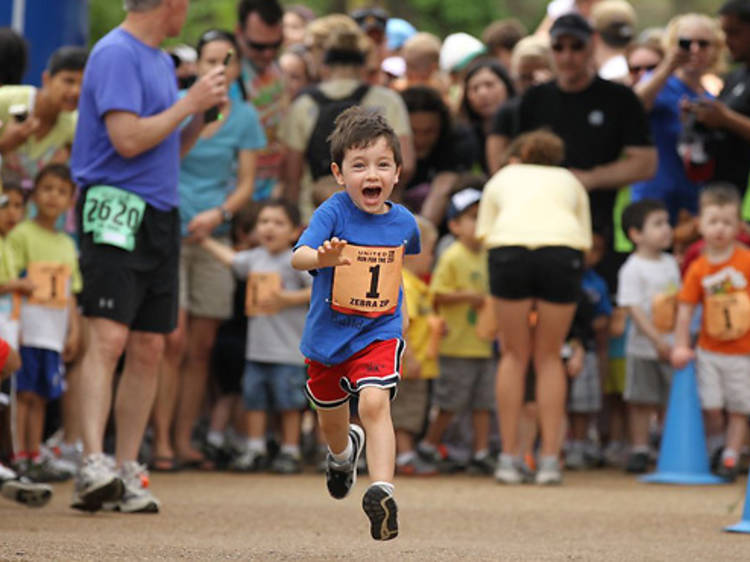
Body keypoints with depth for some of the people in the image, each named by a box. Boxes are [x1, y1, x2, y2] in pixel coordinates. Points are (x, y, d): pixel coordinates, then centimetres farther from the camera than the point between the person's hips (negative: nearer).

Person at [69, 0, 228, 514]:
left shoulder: (162, 61, 20)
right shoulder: (117, 54, -9)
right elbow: (128, 139, -19)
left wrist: (201, 115, 9)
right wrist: (189, 103, -9)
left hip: (159, 213, 9)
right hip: (115, 207, -9)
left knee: (149, 349, 5)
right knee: (108, 337, -18)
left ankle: (128, 472, 9)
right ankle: (93, 464, -25)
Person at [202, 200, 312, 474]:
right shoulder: (255, 258, 11)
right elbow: (231, 258, 29)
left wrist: (289, 298, -18)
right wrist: (205, 239, 32)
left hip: (288, 349, -6)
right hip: (257, 347, 6)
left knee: (288, 400, 0)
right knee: (253, 397, 6)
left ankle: (290, 451, 8)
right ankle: (255, 449, 13)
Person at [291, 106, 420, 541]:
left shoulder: (403, 222, -5)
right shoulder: (333, 213, -16)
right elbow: (298, 256, -33)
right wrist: (321, 257, -54)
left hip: (380, 331, -1)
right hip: (328, 333, 1)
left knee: (375, 402, -27)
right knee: (330, 417, 22)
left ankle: (382, 490, -35)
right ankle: (343, 451, 57)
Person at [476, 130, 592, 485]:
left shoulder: (502, 178, 32)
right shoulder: (569, 181, 34)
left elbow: (484, 233, 19)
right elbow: (585, 239, 21)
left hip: (509, 249, -1)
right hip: (562, 252, 1)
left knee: (514, 355, 12)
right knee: (549, 357, 13)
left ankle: (509, 457, 12)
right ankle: (550, 459, 9)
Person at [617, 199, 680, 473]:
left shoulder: (670, 263, 9)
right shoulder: (633, 269, -12)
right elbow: (634, 308, -17)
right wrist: (658, 340, -21)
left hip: (671, 346, 6)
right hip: (644, 348, -6)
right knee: (641, 401, 1)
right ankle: (639, 449, 9)